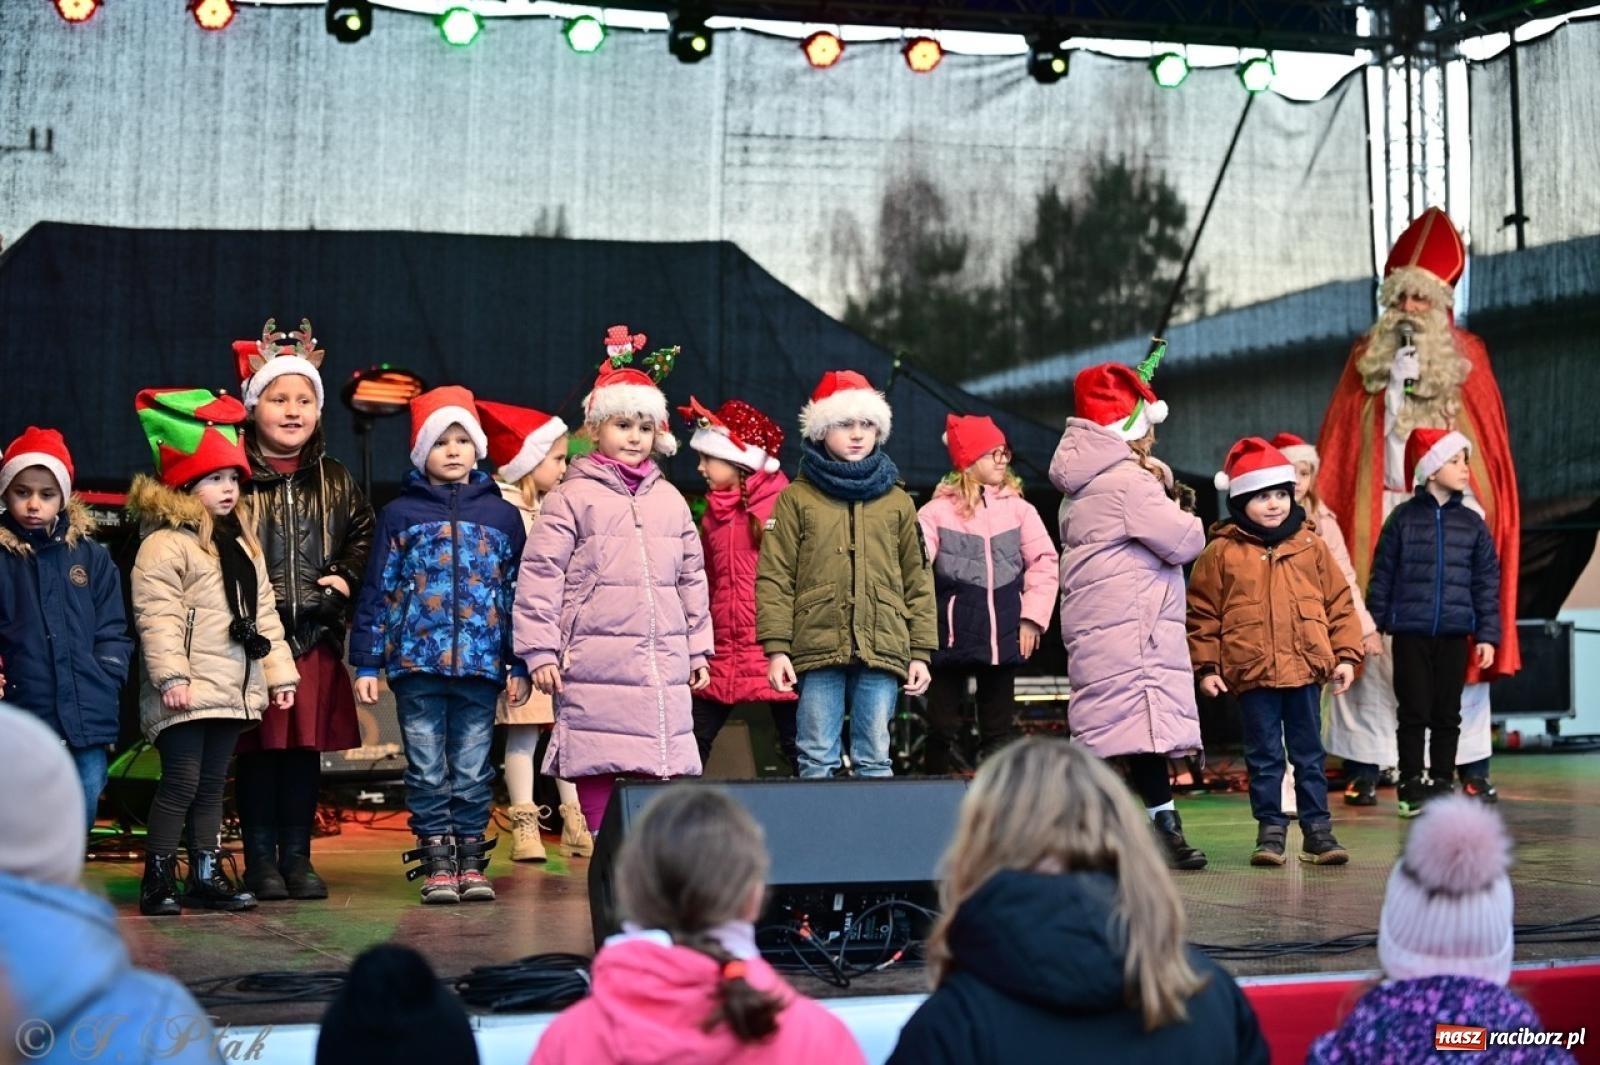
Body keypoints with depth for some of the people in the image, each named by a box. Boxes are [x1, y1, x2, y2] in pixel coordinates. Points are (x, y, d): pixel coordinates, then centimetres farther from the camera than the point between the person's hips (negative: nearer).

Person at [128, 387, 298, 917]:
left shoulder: (243, 541, 18)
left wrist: (279, 673, 16)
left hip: (233, 689, 8)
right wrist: (170, 675, -24)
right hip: (189, 691, -8)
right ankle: (157, 878, 0)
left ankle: (207, 874, 18)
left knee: (212, 783, 12)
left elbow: (263, 612, 20)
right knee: (181, 780, -7)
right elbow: (157, 615, -17)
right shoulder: (165, 545, -9)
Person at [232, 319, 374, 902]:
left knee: (307, 746, 9)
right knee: (258, 748, 2)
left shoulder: (335, 480, 11)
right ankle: (260, 859, 12)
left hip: (317, 635, 4)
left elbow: (363, 534, 20)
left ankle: (297, 856, 18)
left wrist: (347, 576, 3)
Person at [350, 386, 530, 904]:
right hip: (416, 662, -1)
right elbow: (376, 591, 5)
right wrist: (366, 662, 0)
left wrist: (518, 666, 6)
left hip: (481, 664, 1)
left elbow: (518, 593, 9)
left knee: (473, 771, 6)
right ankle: (437, 865, 9)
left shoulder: (502, 515, 9)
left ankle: (471, 862, 14)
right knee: (427, 771, 3)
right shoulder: (400, 514, 5)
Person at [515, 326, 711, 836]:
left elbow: (692, 577, 20)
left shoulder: (670, 500, 15)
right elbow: (539, 576, -4)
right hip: (595, 668, -4)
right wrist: (540, 651, -8)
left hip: (664, 667, 5)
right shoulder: (572, 497, 0)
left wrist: (699, 648, 19)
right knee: (601, 773, -4)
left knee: (664, 766, 4)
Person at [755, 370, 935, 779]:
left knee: (875, 760, 4)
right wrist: (776, 647, -7)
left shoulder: (897, 501, 15)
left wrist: (922, 652, 7)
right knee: (817, 760, 0)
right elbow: (774, 578, 1)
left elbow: (918, 580, 13)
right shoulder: (796, 499, 7)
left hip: (883, 651, 2)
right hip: (817, 650, -2)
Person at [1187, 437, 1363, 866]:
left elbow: (1339, 602, 9)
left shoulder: (1310, 545, 5)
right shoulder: (1221, 552, -1)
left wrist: (1346, 654, 5)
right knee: (1264, 757, 6)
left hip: (1306, 669, 2)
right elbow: (1203, 613, 2)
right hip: (1252, 671, -2)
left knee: (1309, 754, 9)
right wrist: (1206, 666, -1)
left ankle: (1317, 828, 16)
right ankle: (1270, 830, 15)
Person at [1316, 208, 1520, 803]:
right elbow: (1337, 447, 9)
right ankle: (1362, 765, 3)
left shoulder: (1466, 359, 8)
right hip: (1381, 513, 1)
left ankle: (1473, 767, 4)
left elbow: (1492, 446, 5)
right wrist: (1324, 506, 0)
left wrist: (1483, 510, -5)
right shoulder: (1367, 358, 10)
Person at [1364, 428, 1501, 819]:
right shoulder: (1403, 518, 0)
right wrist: (1372, 624, -2)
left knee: (1447, 715, 7)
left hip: (1454, 634, 2)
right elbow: (1382, 575, 2)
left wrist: (1487, 634, 0)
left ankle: (1442, 786, 17)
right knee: (1414, 713, 1)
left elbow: (1487, 581, 6)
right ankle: (1412, 787, 10)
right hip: (1410, 632, -2)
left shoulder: (1472, 523, 6)